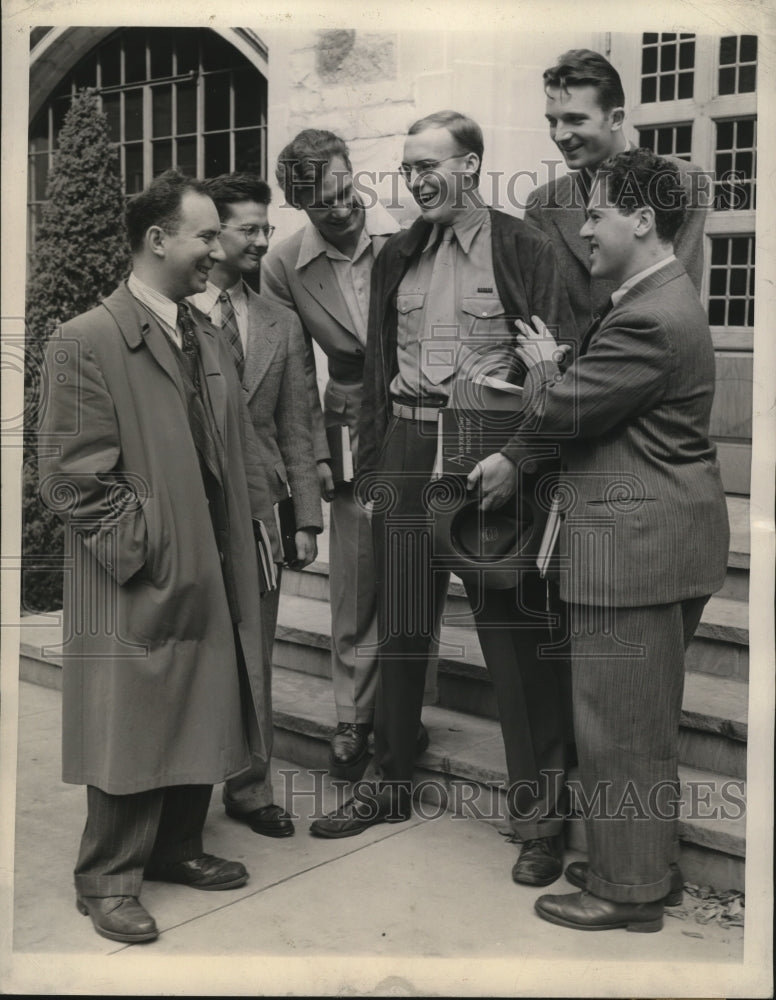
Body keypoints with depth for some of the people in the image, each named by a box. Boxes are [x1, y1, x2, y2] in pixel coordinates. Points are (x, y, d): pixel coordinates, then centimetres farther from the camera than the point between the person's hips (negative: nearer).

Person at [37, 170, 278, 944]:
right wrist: (147, 553, -15)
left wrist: (257, 518, 7)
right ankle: (108, 880, 21)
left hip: (213, 575, 7)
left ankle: (177, 848, 34)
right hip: (139, 588, -7)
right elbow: (71, 480, -15)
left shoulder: (208, 339, 11)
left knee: (203, 722, 15)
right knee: (131, 733, 3)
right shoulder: (86, 343, -12)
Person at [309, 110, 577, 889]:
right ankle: (389, 785, 28)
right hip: (408, 451, 5)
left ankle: (539, 813, 12)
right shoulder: (398, 257, 13)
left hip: (489, 453, -5)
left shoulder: (521, 248, -4)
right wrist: (372, 469, 10)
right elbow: (378, 370, 15)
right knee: (400, 628, 12)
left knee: (513, 635, -1)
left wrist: (517, 457, -20)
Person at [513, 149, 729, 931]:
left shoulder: (648, 318, -21)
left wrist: (542, 365, 0)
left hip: (635, 545, -11)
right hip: (664, 540, 11)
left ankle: (628, 891, 15)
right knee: (645, 722, 21)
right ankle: (643, 859, 35)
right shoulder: (664, 298, 14)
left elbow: (558, 410, -18)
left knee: (619, 727, 1)